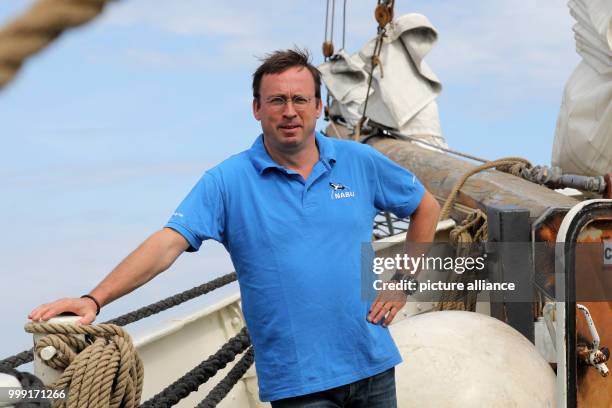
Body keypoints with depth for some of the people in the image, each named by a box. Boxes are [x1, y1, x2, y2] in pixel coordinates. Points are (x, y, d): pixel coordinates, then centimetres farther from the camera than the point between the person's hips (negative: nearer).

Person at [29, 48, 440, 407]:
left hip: (372, 365, 4)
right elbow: (168, 243, -16)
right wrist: (94, 299, -29)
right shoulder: (229, 181, -6)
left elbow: (426, 206, 17)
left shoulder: (360, 163, 3)